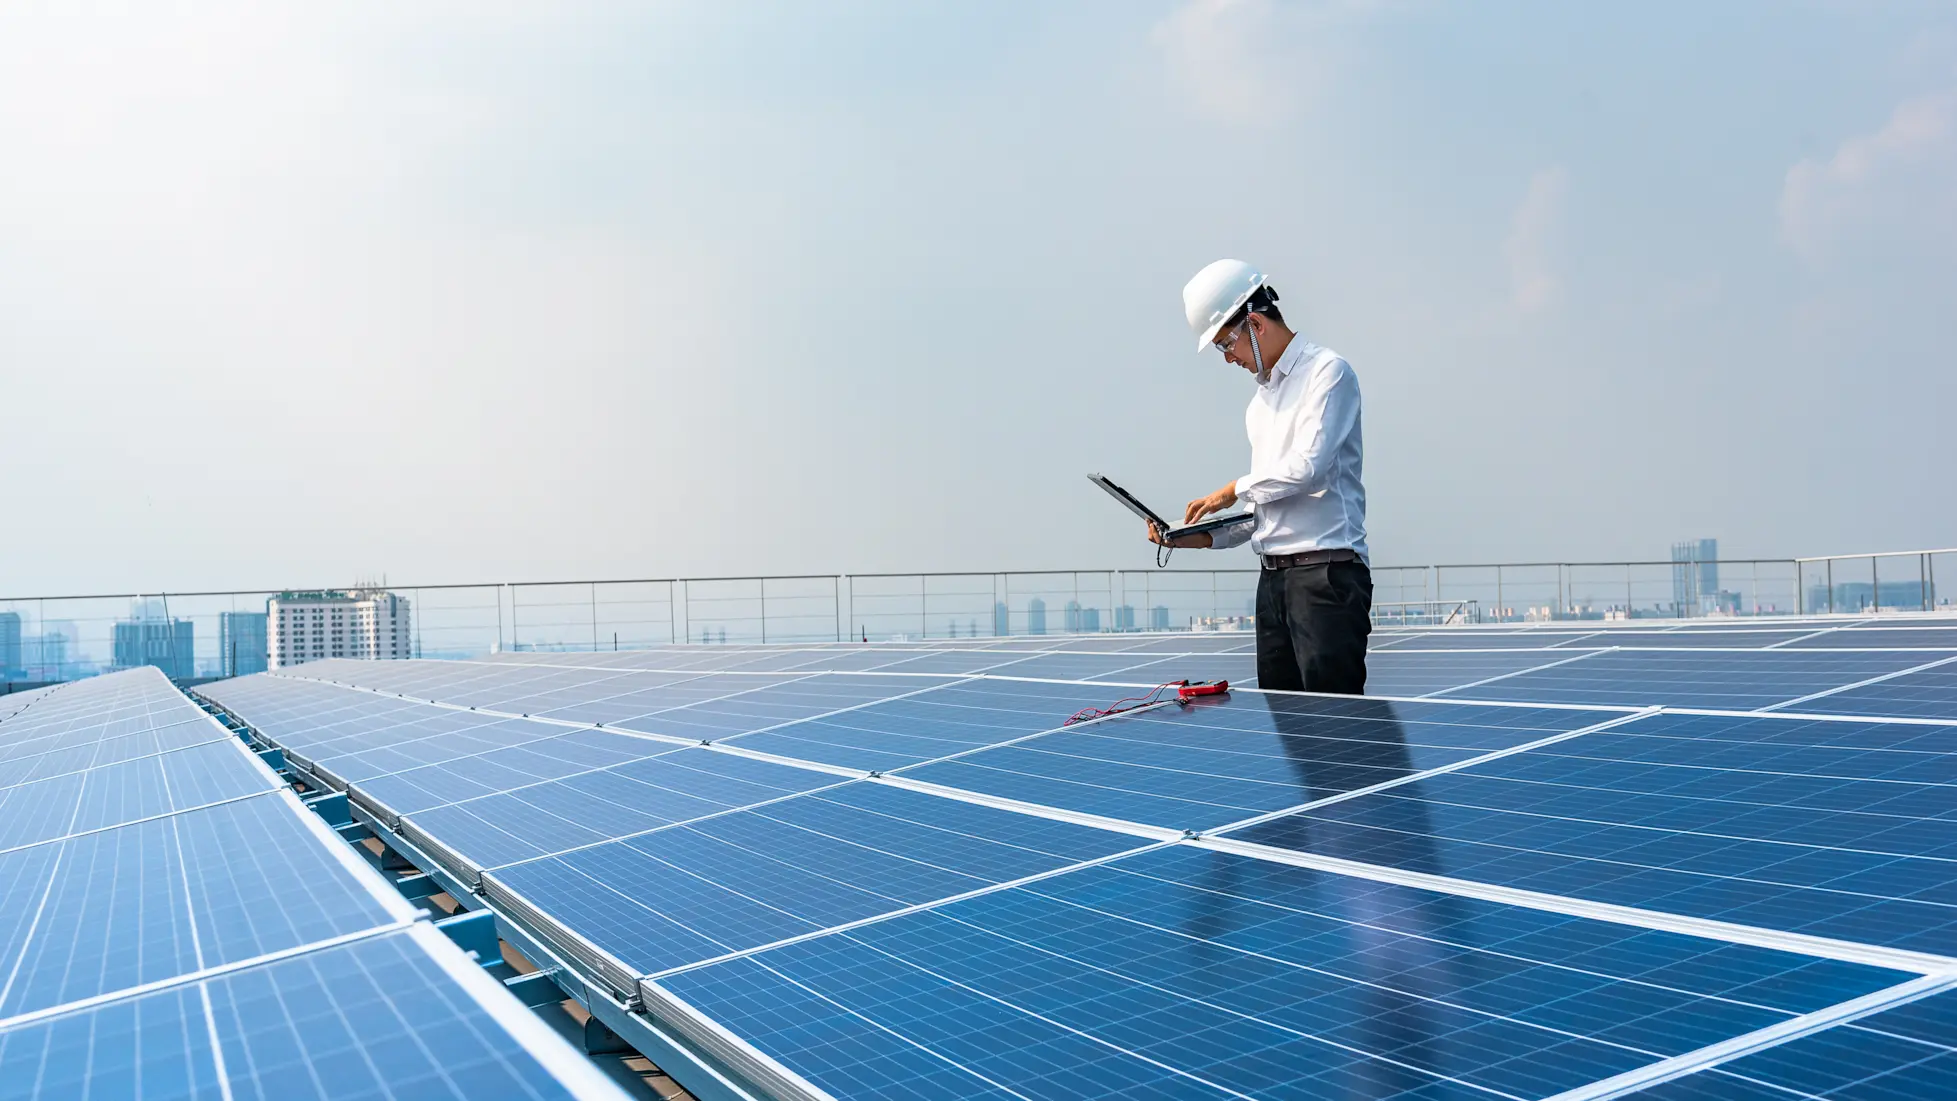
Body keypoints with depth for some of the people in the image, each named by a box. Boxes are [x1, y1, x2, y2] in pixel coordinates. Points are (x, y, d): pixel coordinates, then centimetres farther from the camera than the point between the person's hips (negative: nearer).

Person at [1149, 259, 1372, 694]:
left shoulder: (1327, 371, -3)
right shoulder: (1260, 401, 22)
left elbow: (1308, 467, -15)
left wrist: (1234, 490, -2)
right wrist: (1200, 536, 9)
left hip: (1327, 572, -8)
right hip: (1272, 577, 8)